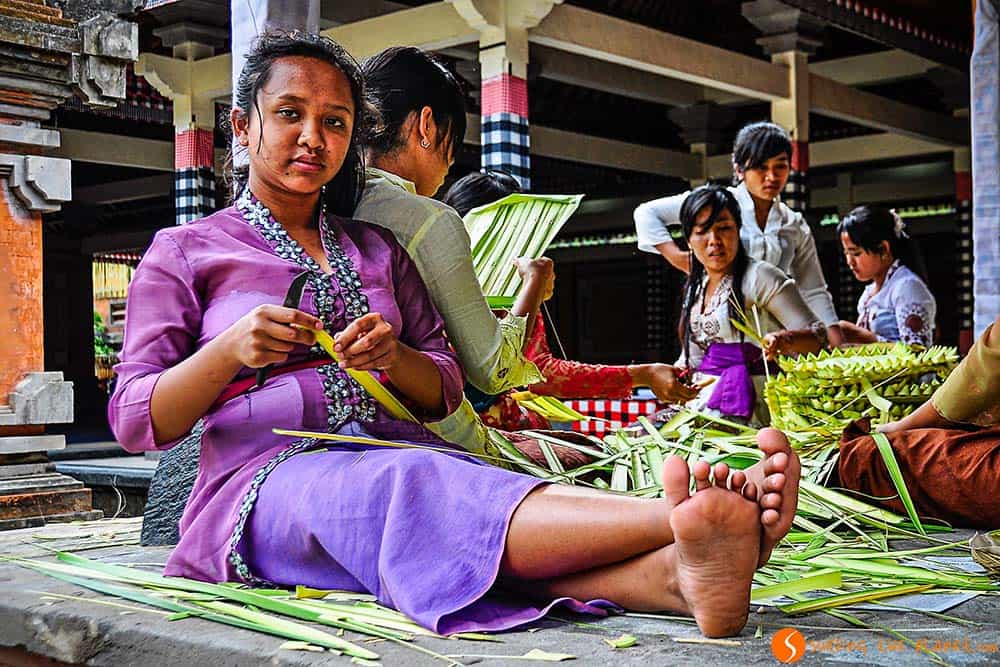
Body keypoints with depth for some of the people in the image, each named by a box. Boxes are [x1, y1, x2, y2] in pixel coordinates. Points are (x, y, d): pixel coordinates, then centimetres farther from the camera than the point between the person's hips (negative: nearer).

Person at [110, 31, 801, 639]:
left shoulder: (379, 251, 23)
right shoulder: (184, 252, 12)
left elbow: (446, 390, 18)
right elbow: (137, 423, 3)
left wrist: (392, 357, -6)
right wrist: (230, 349, -16)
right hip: (268, 476, -4)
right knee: (414, 494, -37)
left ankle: (677, 575, -62)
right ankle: (683, 519, -60)